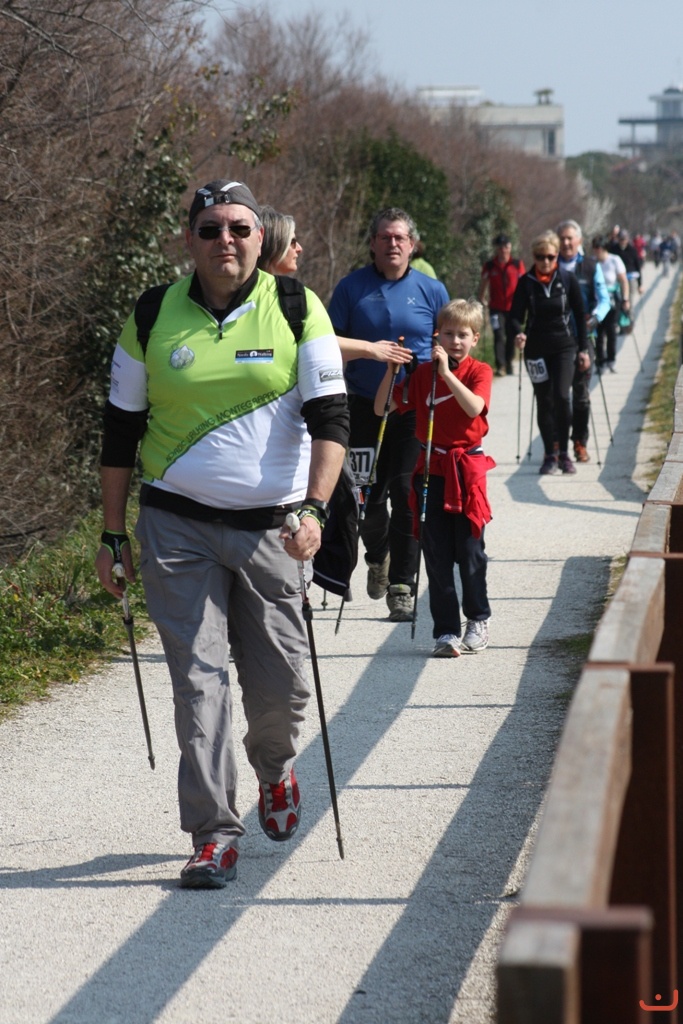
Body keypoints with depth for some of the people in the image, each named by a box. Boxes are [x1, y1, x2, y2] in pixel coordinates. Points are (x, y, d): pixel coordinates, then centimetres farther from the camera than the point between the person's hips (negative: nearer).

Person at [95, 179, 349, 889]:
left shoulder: (298, 311, -1)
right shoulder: (154, 318, 2)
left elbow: (330, 418, -6)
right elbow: (121, 431, 8)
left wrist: (316, 508, -20)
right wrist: (114, 536, 7)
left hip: (271, 527, 0)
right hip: (177, 524, 0)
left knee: (280, 683, 3)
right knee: (197, 679, -5)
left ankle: (275, 767, 37)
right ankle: (213, 832, 2)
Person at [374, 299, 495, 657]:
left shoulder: (479, 371, 0)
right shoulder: (422, 373, 6)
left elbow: (474, 407, -20)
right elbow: (382, 408, 4)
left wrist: (447, 372, -26)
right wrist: (391, 369, -8)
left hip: (466, 469, -2)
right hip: (431, 469, 2)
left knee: (469, 551, 3)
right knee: (436, 556, 1)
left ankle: (478, 620, 23)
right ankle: (446, 630, 5)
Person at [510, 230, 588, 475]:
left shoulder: (568, 280, -1)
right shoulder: (526, 283, -1)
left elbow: (580, 315, 5)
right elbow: (516, 314, -4)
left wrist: (583, 349, 4)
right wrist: (518, 333, -26)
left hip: (563, 347, -1)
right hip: (536, 348, 1)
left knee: (561, 397, -15)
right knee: (544, 401, 4)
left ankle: (564, 453, -2)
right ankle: (550, 455, 12)